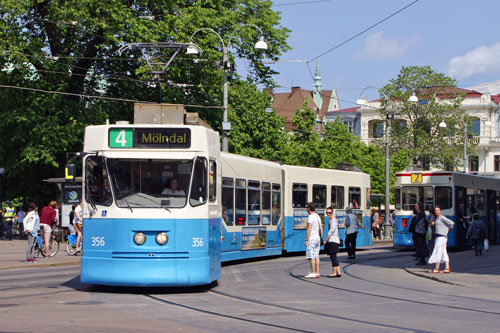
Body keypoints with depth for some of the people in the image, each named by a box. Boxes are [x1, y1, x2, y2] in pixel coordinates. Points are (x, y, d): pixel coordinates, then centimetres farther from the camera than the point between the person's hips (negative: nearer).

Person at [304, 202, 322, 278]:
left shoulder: (311, 217, -12)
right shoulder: (318, 216, 14)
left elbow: (309, 229, -17)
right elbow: (320, 229, 17)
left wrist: (306, 240, -16)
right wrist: (320, 238, 22)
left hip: (311, 238, -9)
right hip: (317, 238, 9)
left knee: (311, 256, -7)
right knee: (316, 256, 9)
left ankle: (313, 273, -9)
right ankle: (317, 273, 9)